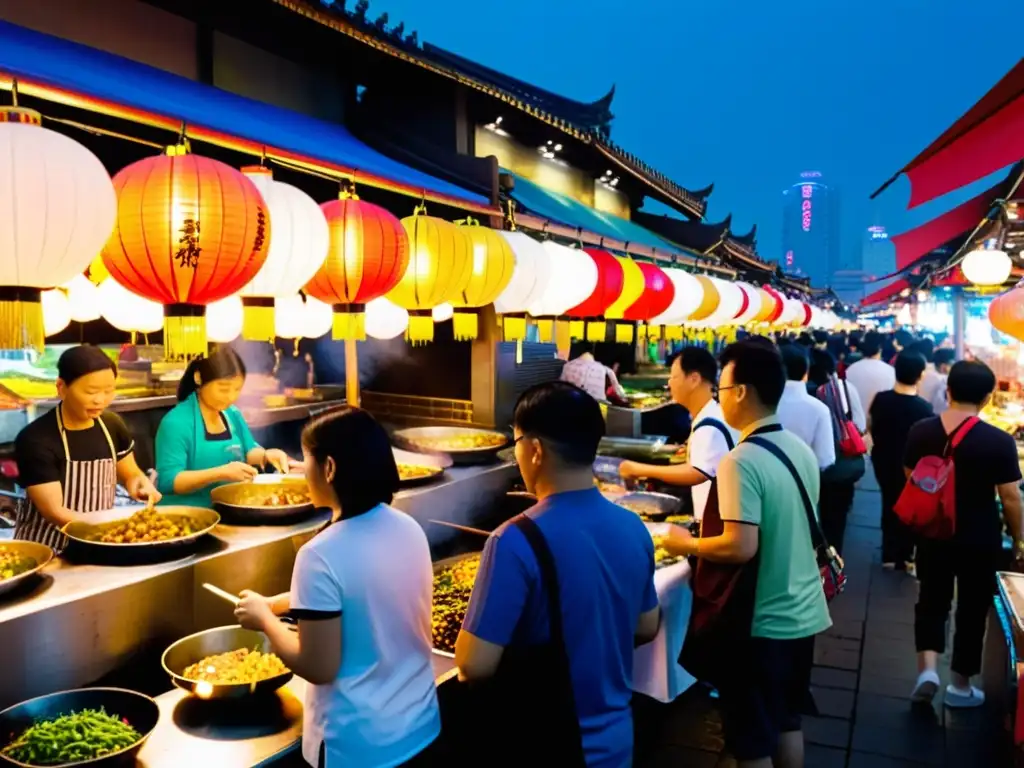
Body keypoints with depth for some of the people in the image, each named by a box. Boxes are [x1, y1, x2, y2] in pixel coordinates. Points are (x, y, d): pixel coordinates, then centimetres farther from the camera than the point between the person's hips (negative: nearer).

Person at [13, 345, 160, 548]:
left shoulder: (112, 424, 0)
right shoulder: (36, 440, -15)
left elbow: (131, 475, 13)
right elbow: (54, 512, -18)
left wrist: (142, 485, -9)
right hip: (45, 552, -4)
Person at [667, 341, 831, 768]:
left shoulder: (742, 461, -23)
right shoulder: (801, 450, 2)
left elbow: (741, 547, -28)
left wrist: (688, 544, -12)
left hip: (763, 621, -8)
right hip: (803, 613, 8)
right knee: (787, 723, 24)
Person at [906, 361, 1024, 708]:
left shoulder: (921, 432, -6)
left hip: (933, 534, 2)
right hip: (980, 540, -2)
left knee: (932, 601, 17)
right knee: (972, 609, 13)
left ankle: (927, 668, 1)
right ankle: (960, 685, 25)